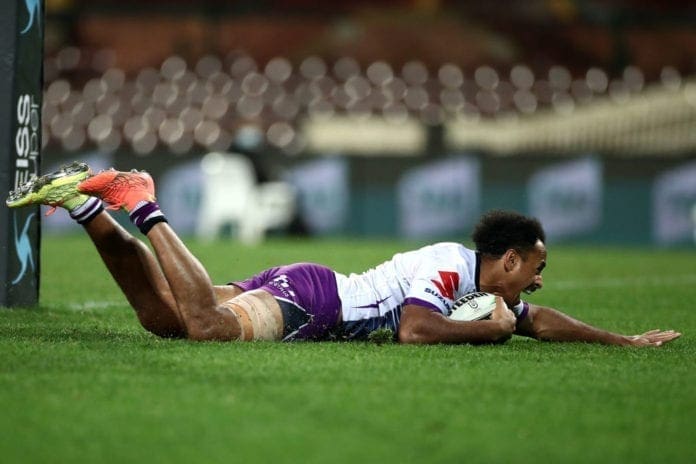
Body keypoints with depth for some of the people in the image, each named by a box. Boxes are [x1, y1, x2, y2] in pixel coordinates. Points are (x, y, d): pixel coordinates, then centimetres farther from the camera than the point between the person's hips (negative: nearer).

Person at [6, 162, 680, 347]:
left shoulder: (483, 285, 17)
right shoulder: (447, 266, -12)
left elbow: (540, 320, 28)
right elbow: (416, 332, -27)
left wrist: (627, 340, 23)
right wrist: (490, 328, -14)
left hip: (308, 291, 9)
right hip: (306, 296, -9)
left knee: (158, 315, 4)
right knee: (210, 327, -33)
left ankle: (88, 202, 2)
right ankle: (143, 210, -21)